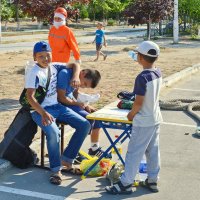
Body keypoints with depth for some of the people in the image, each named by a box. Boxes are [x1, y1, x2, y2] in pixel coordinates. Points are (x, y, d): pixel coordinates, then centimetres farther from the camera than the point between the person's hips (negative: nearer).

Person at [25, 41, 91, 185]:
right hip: (40, 110, -7)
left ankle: (66, 161, 3)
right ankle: (56, 170, -15)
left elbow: (75, 65, 16)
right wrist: (43, 113, -35)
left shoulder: (54, 67, 6)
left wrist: (76, 77, -6)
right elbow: (30, 96, -22)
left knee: (85, 125, -4)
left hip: (57, 107, 7)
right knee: (54, 132, -35)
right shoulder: (34, 73, -12)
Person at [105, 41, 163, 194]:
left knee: (134, 152, 0)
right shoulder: (158, 73, -1)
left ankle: (126, 183, 8)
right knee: (153, 151, 15)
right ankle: (152, 181, 25)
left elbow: (139, 102, -18)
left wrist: (131, 114, -4)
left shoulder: (142, 77, -23)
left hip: (144, 121, -8)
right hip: (156, 119, 8)